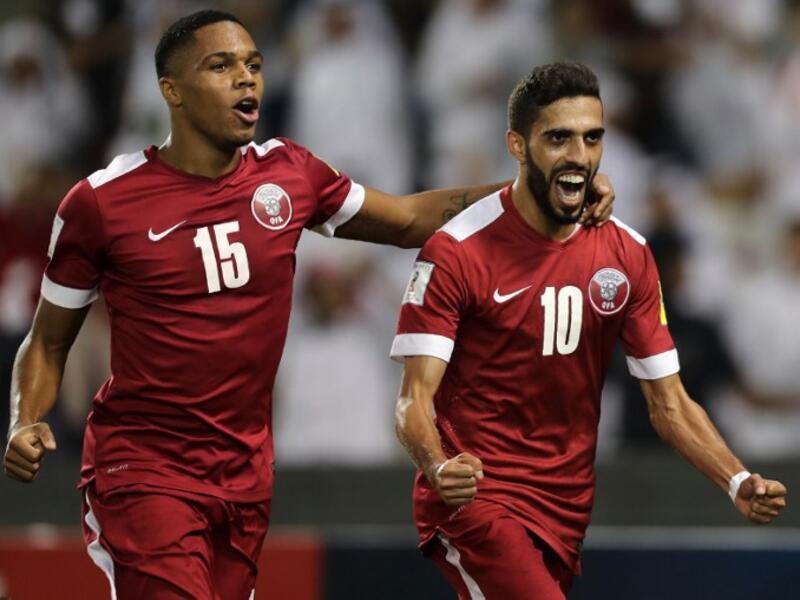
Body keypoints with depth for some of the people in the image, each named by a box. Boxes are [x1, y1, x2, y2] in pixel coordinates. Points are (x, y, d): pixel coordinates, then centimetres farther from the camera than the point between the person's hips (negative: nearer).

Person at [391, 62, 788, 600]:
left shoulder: (628, 256, 3)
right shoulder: (457, 253, -12)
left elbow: (668, 404, 6)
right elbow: (415, 400, -16)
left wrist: (737, 482, -11)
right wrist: (438, 466, -37)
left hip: (567, 514, 6)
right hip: (474, 501, -6)